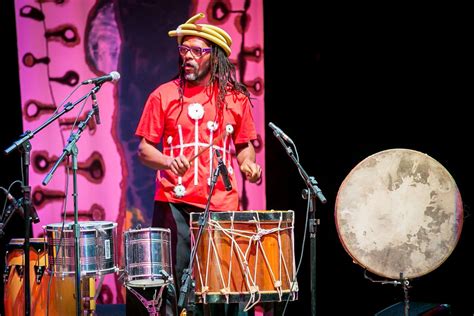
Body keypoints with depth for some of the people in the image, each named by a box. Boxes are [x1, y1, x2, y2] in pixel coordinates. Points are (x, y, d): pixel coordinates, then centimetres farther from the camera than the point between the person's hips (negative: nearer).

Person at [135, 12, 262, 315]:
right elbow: (144, 149, 4)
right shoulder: (164, 95, 3)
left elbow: (244, 145, 19)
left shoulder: (235, 98, 8)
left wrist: (248, 163, -3)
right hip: (175, 203, -1)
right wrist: (169, 162, -15)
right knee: (174, 279, -2)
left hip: (222, 205, 1)